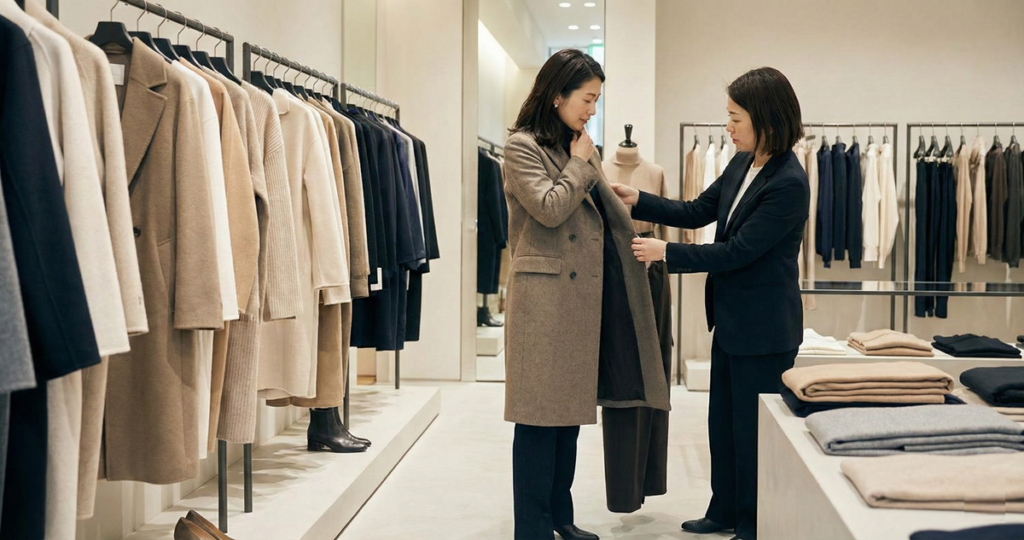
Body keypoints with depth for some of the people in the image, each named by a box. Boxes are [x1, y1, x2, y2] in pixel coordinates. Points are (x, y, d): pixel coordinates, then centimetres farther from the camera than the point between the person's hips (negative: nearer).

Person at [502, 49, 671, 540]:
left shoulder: (580, 147, 16)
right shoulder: (522, 146, -6)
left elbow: (607, 214, 21)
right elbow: (549, 208, -17)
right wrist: (579, 166, -5)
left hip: (583, 294, 8)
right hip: (544, 294, -8)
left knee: (572, 406, 11)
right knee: (540, 412, -4)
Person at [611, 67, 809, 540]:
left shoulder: (788, 183, -23)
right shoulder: (742, 164, 3)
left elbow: (737, 251, -23)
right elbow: (698, 212, 11)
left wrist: (666, 253, -18)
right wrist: (637, 201, 1)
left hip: (763, 327, -9)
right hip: (732, 319, 9)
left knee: (753, 428, 4)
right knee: (723, 420, 18)